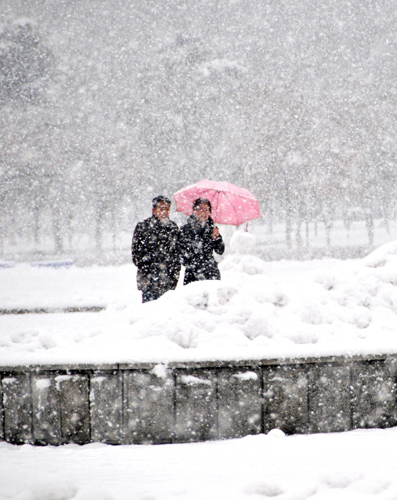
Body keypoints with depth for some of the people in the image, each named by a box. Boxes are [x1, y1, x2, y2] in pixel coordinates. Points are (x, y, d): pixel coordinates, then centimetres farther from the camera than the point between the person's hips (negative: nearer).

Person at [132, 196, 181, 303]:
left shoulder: (173, 227, 14)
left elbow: (177, 252, 17)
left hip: (169, 278, 3)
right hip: (149, 278, -3)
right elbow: (136, 252, 1)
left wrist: (175, 273, 8)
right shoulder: (142, 227, 2)